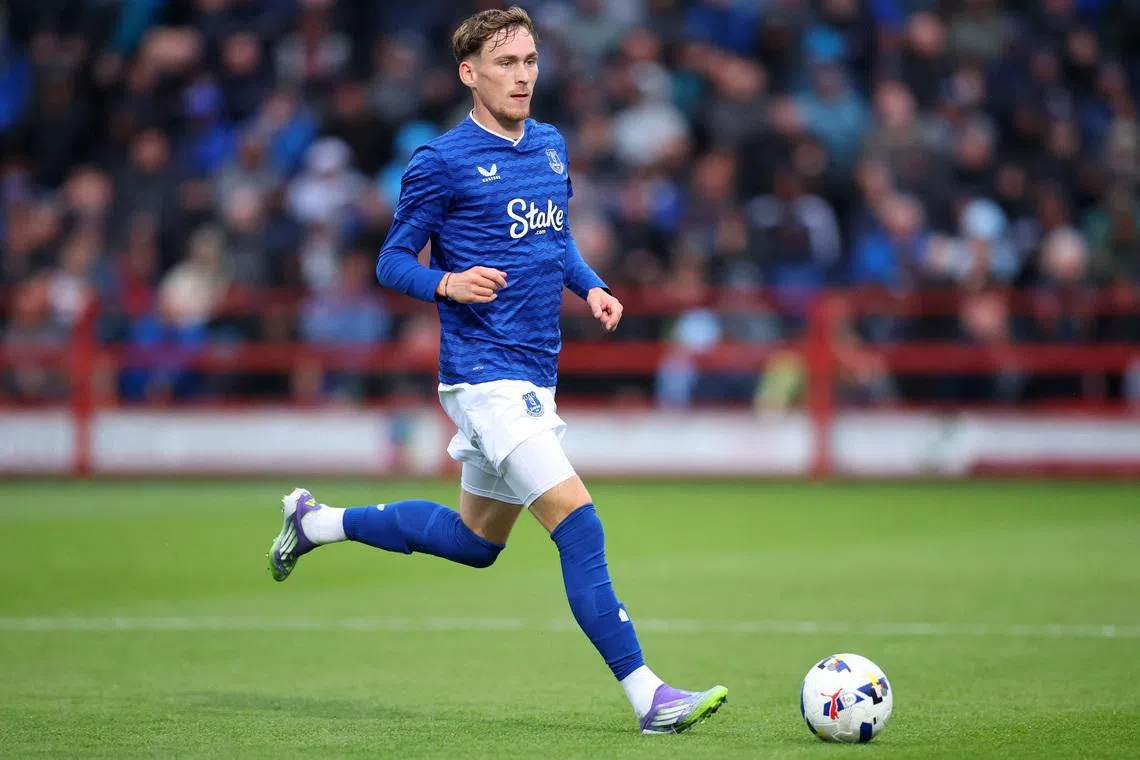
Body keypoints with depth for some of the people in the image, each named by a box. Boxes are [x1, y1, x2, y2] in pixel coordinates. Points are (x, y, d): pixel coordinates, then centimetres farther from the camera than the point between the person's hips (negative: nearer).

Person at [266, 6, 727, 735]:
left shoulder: (552, 146, 12)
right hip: (485, 374, -9)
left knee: (476, 541, 20)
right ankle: (647, 696, -18)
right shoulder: (443, 161, -8)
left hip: (537, 375, 9)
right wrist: (448, 284, -23)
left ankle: (319, 523, 38)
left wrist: (591, 286, 7)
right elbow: (393, 263, -3)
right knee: (578, 523, -18)